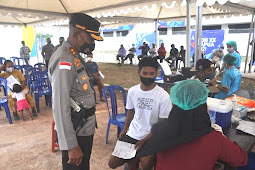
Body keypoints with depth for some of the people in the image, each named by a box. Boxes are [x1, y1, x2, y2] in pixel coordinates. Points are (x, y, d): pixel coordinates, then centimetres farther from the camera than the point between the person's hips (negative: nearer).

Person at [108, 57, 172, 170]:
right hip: (131, 135, 4)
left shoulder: (163, 97, -15)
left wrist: (144, 141, -15)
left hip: (151, 138, -3)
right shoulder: (132, 91, -2)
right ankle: (133, 158, 27)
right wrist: (125, 130, 3)